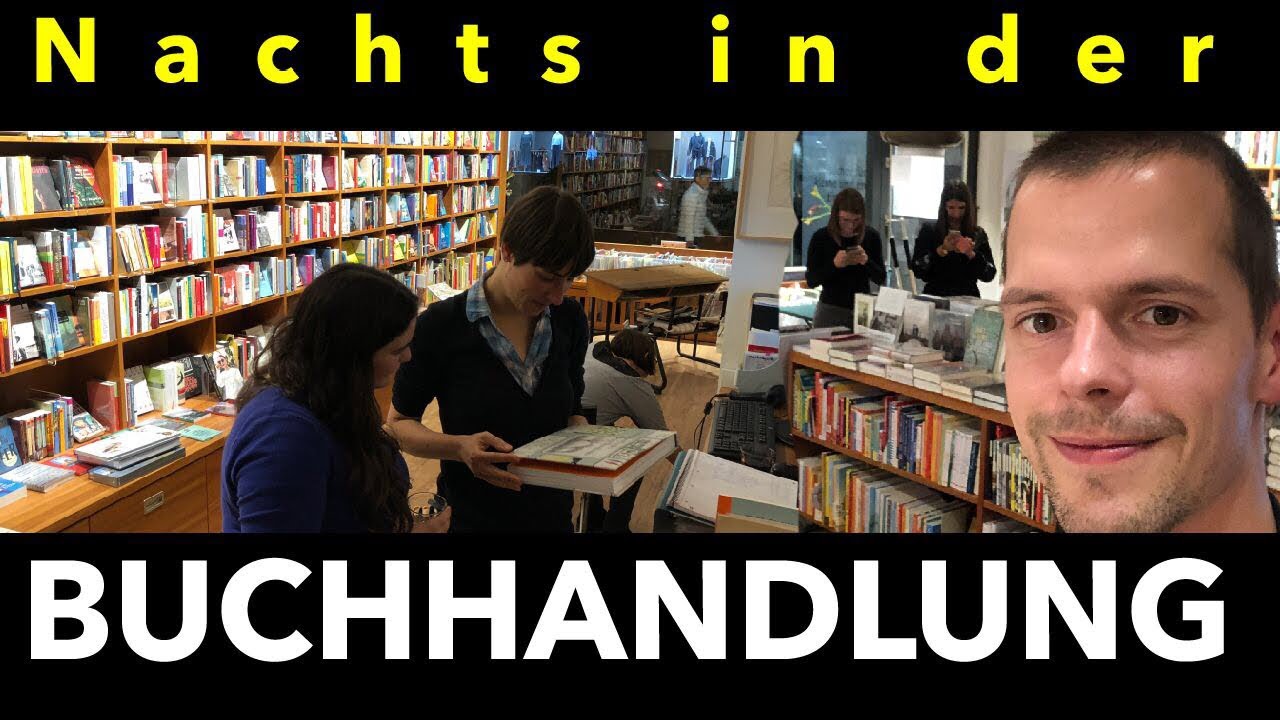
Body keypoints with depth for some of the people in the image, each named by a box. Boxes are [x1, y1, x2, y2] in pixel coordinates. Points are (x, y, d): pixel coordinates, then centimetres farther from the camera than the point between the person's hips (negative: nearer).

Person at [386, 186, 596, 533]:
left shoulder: (569, 320, -4)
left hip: (555, 516, 5)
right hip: (475, 518, -4)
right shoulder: (441, 325, -17)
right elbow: (399, 423, -7)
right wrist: (459, 447, -25)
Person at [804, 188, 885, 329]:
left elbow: (881, 278, 2)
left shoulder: (871, 236, -1)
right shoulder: (821, 237, -8)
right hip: (830, 311, -2)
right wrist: (834, 264, -23)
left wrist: (866, 261, -18)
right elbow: (810, 281, -8)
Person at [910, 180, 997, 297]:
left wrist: (971, 254, -10)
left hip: (967, 300, 2)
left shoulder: (978, 234, 9)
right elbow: (917, 270, -1)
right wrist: (941, 250, -11)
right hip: (935, 298, -2)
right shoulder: (929, 230, 5)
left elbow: (989, 275, 4)